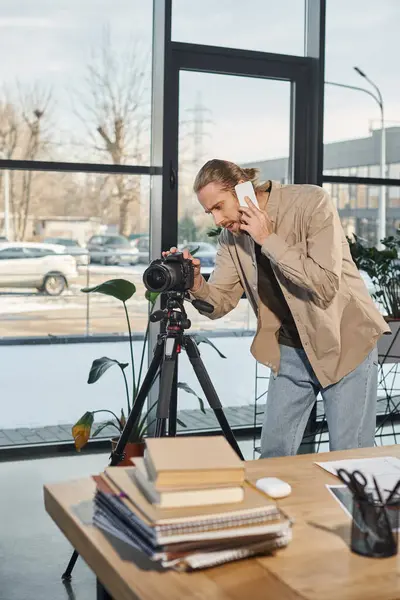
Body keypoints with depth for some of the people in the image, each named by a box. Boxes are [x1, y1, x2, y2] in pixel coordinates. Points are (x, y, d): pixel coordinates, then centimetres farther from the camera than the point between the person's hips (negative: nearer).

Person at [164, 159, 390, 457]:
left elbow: (326, 285, -26)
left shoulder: (312, 202, -18)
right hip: (290, 351, 5)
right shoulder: (232, 235, -1)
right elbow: (219, 303, -3)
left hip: (345, 342, -5)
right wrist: (195, 283, -23)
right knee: (273, 453, 7)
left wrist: (269, 240, -25)